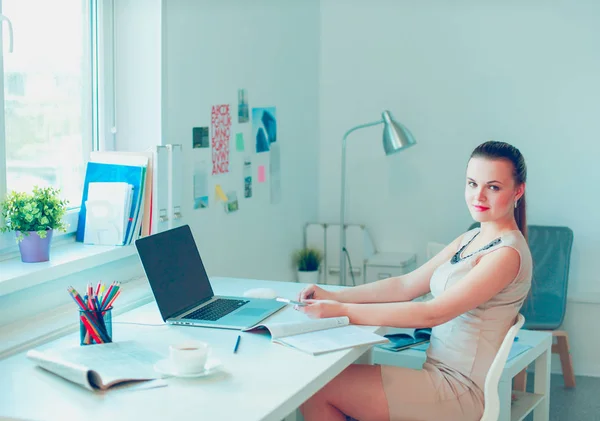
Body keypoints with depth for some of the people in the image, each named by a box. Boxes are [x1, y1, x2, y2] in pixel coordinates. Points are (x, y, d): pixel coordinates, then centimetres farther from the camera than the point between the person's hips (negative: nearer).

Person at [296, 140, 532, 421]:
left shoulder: (507, 253, -17)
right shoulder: (470, 239, 11)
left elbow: (431, 313, -23)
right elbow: (405, 285, 8)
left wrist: (342, 311, -25)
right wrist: (334, 296, -4)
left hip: (463, 389, -8)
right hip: (441, 374, 8)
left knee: (318, 390, -11)